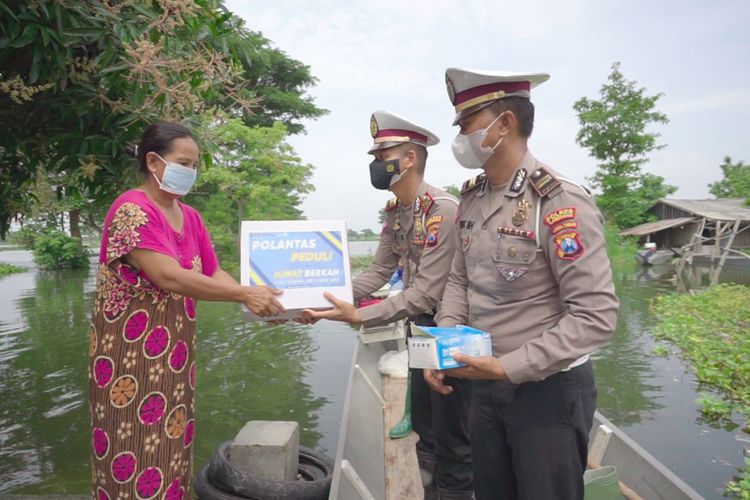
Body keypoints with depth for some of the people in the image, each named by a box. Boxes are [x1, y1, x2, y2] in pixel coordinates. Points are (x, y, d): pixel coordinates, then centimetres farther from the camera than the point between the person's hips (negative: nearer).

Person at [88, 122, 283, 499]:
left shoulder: (190, 217, 9)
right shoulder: (131, 210, -16)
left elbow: (214, 274, 4)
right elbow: (170, 277, -26)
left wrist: (256, 300, -13)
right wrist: (244, 295, -27)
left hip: (175, 354, 7)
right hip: (131, 357, -7)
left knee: (171, 451, 14)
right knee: (137, 459, 3)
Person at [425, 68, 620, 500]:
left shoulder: (561, 203, -20)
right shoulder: (471, 199, 3)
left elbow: (596, 315, -23)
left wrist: (508, 367, -23)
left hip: (549, 387, -6)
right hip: (485, 383, 7)